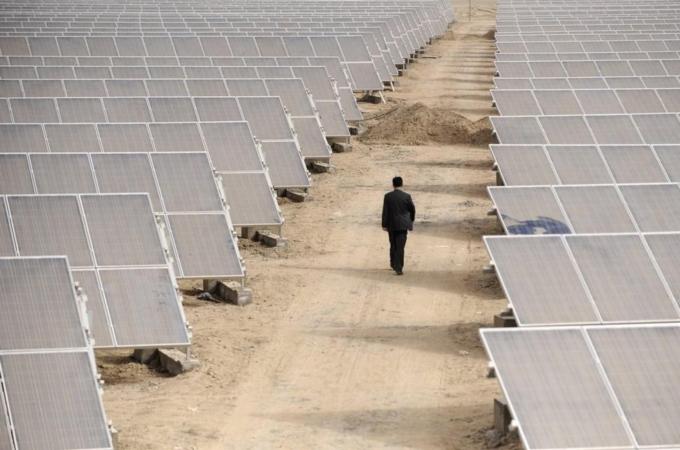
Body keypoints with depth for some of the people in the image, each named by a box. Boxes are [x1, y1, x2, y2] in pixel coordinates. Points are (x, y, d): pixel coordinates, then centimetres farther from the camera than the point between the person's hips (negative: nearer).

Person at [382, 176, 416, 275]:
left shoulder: (388, 196, -6)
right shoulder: (406, 196, -6)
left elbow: (385, 211, -5)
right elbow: (412, 209, 2)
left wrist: (384, 225, 2)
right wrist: (411, 221, 20)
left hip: (391, 225, 1)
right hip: (403, 225, -1)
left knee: (393, 245, 18)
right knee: (400, 247, -2)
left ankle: (393, 264, 29)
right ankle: (399, 268, -7)